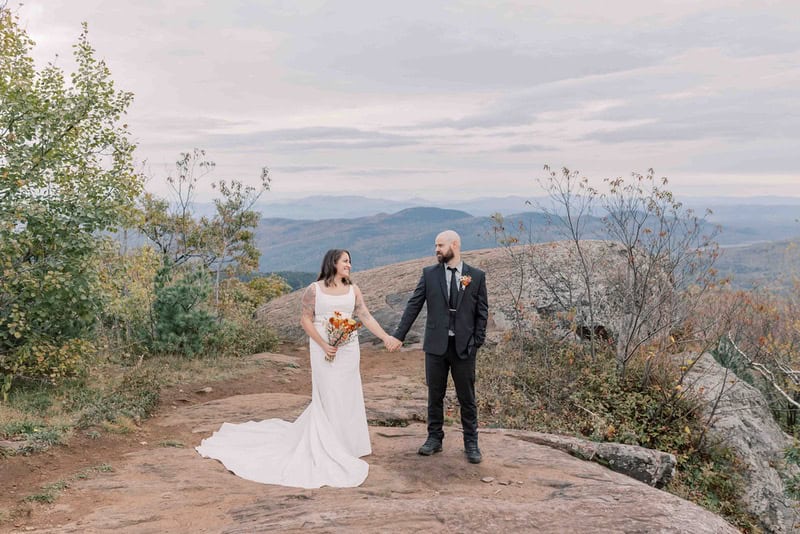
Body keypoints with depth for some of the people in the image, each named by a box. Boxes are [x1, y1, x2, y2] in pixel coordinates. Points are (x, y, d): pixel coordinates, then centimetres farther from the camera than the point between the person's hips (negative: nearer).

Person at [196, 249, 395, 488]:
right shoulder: (314, 289, -3)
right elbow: (306, 320, -2)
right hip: (324, 351, -4)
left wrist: (386, 337, -8)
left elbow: (366, 317, 2)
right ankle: (330, 451, 11)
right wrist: (324, 345, -13)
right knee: (327, 398, 0)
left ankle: (345, 445, 23)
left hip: (349, 350, 4)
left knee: (347, 398, 7)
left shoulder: (353, 289, 7)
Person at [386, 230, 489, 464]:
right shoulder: (429, 274, 2)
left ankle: (471, 443, 19)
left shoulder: (476, 276, 0)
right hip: (436, 345, 1)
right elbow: (414, 305, 1)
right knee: (435, 395, 11)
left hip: (464, 347, -1)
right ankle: (434, 438, 24)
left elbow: (482, 312, 2)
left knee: (467, 398, 7)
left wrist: (477, 342, -4)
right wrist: (399, 335, -4)